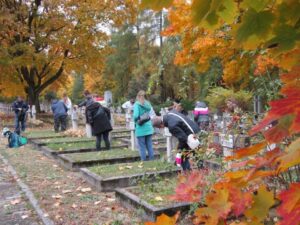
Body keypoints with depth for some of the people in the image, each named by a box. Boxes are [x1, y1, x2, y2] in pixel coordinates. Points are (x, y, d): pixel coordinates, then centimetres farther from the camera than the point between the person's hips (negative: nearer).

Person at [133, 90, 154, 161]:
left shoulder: (137, 104, -9)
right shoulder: (148, 104, 9)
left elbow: (136, 115, -18)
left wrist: (136, 120, -2)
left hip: (141, 129, -5)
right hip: (149, 128, 5)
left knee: (142, 147, 2)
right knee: (149, 146, 12)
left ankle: (143, 161, 6)